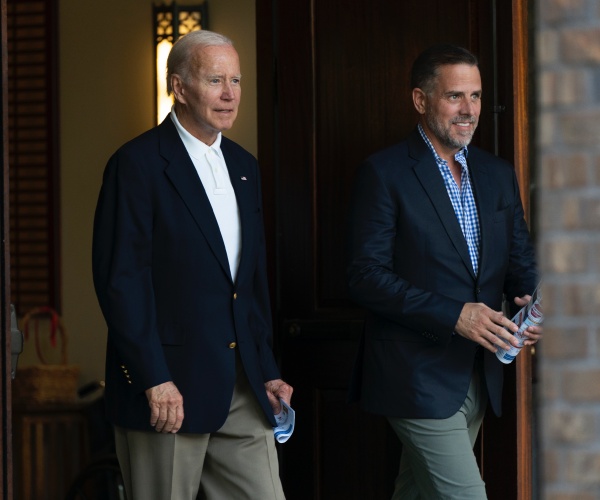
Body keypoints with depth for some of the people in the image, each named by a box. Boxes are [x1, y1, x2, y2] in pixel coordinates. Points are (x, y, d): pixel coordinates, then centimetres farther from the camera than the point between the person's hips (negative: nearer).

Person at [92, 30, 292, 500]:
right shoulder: (138, 164, -8)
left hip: (242, 388, 7)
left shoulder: (243, 166, 14)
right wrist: (154, 380, -18)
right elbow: (120, 280, -14)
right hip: (171, 389, -6)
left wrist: (267, 371, 14)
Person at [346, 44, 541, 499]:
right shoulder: (385, 173, -8)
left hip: (477, 375, 6)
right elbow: (366, 277, -14)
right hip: (417, 373, -6)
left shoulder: (498, 175, 12)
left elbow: (521, 263, 15)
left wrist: (529, 305, -9)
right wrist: (453, 315, -22)